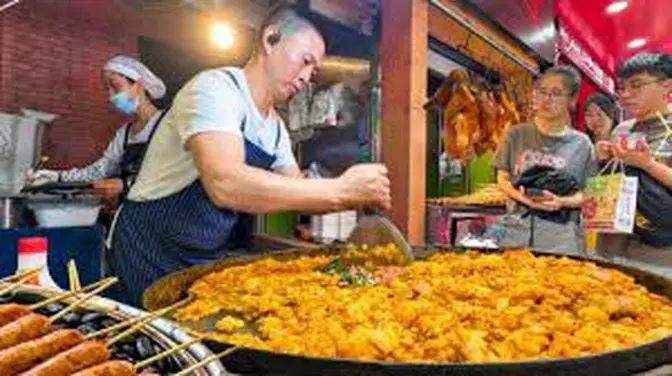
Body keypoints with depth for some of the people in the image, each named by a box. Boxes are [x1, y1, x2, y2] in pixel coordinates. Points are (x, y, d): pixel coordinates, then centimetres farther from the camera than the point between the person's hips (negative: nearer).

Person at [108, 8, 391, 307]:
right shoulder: (215, 87, -20)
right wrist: (338, 189, -34)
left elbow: (297, 195, 8)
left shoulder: (276, 128, 5)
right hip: (152, 257, -6)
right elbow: (225, 184, -37)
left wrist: (355, 198, -10)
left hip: (215, 260, 7)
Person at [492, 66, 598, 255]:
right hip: (517, 227, 1)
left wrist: (562, 202, -14)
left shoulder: (581, 144, 4)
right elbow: (502, 179, 7)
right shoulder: (516, 134, 5)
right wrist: (523, 197, -12)